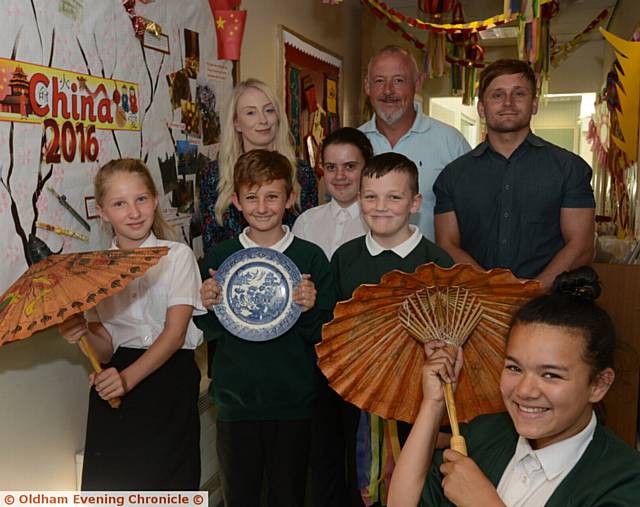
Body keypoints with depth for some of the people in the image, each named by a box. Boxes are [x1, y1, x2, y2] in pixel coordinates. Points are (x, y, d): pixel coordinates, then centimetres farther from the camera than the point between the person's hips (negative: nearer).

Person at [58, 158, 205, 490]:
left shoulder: (177, 256, -3)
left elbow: (175, 332, -12)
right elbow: (105, 348, 4)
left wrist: (129, 377, -24)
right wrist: (84, 335, -18)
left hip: (170, 378, -2)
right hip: (114, 390, 3)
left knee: (168, 486, -1)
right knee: (109, 485, 3)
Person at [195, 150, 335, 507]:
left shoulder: (311, 257, -5)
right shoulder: (219, 257, -1)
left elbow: (325, 336, -1)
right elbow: (208, 334, 5)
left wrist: (309, 310, -20)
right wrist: (210, 308, -15)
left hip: (293, 401, -1)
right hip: (235, 401, 1)